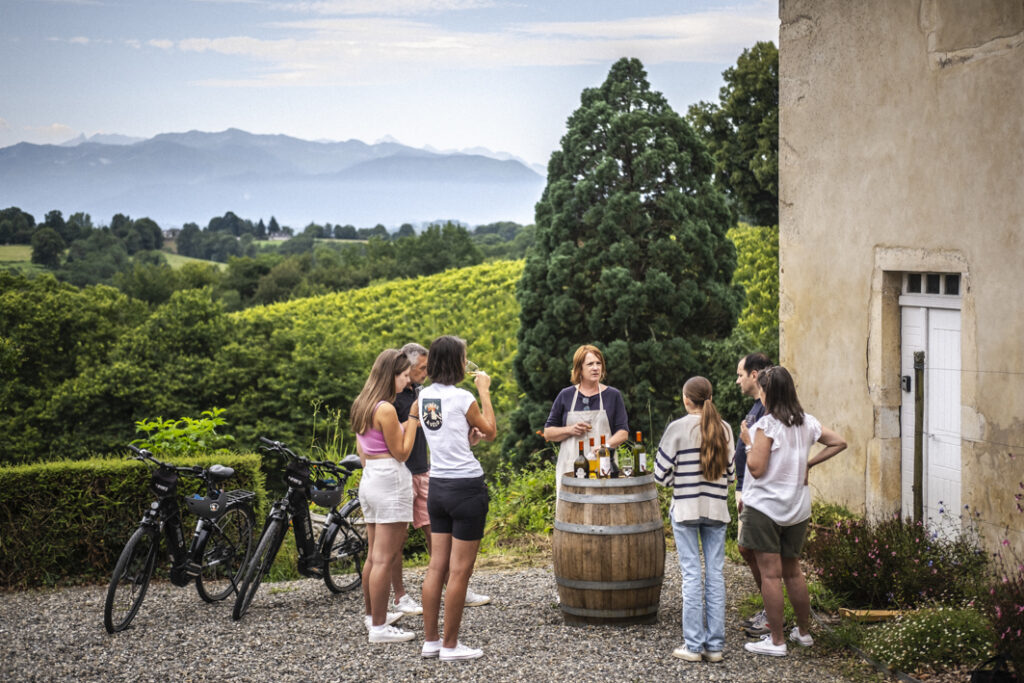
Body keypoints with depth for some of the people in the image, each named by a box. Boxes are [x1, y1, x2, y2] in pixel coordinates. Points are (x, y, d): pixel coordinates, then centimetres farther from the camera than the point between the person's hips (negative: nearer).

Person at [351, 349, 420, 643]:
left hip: (369, 478, 10)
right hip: (390, 480, -10)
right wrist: (412, 419, -7)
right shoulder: (386, 409, -16)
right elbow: (401, 452, -11)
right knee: (385, 558, -6)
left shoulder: (361, 405, 12)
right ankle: (379, 627, -4)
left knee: (373, 556, 19)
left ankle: (373, 614, 30)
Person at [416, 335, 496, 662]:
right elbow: (490, 431, 0)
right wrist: (484, 392, 7)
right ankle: (450, 646, 5)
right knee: (460, 572, 0)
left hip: (437, 486, 7)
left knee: (437, 567, 11)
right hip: (467, 488, -7)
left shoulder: (424, 397, 5)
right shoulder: (462, 398, -14)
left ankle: (430, 641, 15)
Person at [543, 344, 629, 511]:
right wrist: (570, 430, -6)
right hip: (570, 466, 0)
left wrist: (606, 446, -14)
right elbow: (548, 432, 13)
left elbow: (623, 432, 6)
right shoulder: (566, 396, 10)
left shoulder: (613, 395, 10)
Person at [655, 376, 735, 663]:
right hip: (717, 509, 3)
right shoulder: (724, 429, 4)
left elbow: (660, 474, -6)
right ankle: (715, 645, 9)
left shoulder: (678, 428, -8)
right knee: (715, 574, 7)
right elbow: (731, 473, 9)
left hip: (686, 509, -3)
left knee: (692, 575, 0)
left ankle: (693, 645, 1)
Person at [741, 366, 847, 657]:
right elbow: (839, 442, 12)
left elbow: (756, 468, -19)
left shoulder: (767, 425, -16)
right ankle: (804, 631, 29)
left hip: (765, 507, -7)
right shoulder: (806, 423, 4)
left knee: (770, 574, -2)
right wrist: (809, 464, 12)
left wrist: (748, 442, -2)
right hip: (797, 508, 7)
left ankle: (776, 641, 1)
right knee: (793, 571, 19)